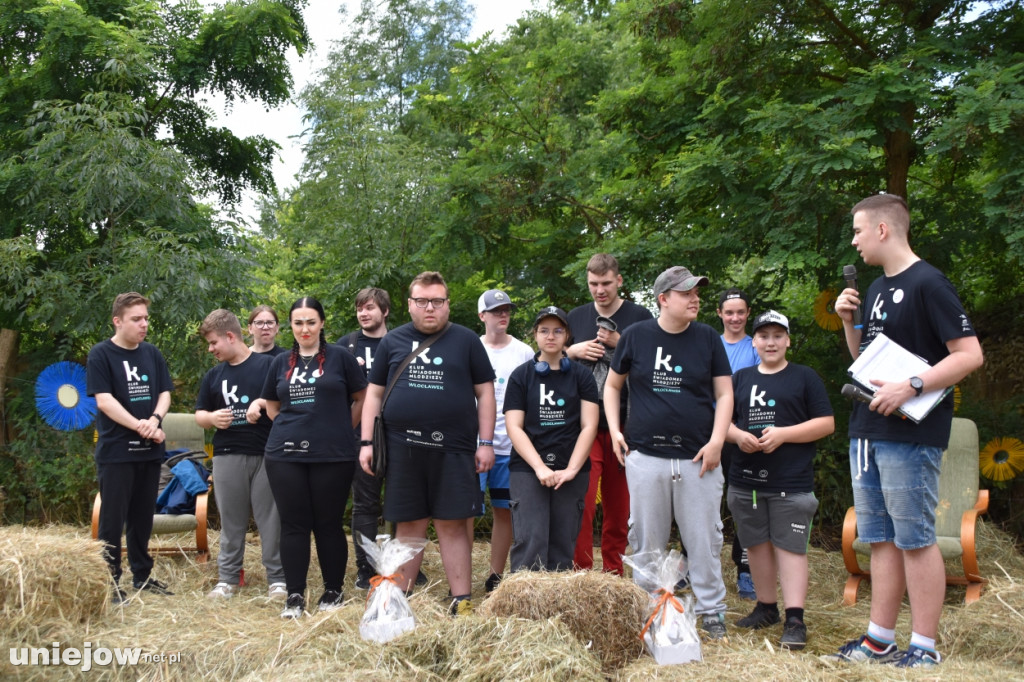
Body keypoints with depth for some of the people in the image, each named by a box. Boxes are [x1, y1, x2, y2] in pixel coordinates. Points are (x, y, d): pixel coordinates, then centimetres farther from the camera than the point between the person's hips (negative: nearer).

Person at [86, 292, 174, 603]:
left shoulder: (152, 353, 9)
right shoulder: (101, 354, -7)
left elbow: (164, 393, 7)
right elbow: (104, 400, -14)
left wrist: (155, 420, -12)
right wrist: (139, 426, -18)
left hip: (149, 450, 5)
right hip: (115, 450, -5)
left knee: (143, 516, 12)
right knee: (113, 518, 0)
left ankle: (142, 575, 22)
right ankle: (109, 582, 8)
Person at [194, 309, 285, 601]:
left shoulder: (268, 364, 0)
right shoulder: (213, 375, 14)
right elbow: (199, 415, 18)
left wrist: (262, 402, -18)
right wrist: (212, 418, -5)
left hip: (266, 454, -4)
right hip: (227, 455, 4)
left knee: (270, 519, 1)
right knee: (231, 521, 10)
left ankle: (277, 579, 9)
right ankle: (227, 579, 19)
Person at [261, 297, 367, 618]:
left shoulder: (339, 357, 2)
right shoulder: (281, 362, 12)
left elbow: (362, 398, 6)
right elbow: (271, 406, 23)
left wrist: (342, 431, 5)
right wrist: (292, 427, 11)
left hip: (332, 456, -3)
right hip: (286, 455, 3)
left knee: (328, 524, 3)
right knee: (293, 524, 4)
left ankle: (333, 591, 17)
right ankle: (295, 595, 11)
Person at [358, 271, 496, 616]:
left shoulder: (466, 340, 6)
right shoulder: (393, 341, 11)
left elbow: (484, 392, 6)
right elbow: (374, 393, 12)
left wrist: (485, 443, -1)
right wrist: (366, 442, 5)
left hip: (453, 449, -1)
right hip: (402, 449, 2)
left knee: (452, 525, 1)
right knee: (408, 526, 8)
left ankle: (461, 601, 7)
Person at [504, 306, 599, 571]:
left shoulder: (581, 375, 8)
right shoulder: (521, 375, 6)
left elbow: (589, 425, 2)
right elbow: (514, 427, -1)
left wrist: (571, 470, -9)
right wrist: (540, 467, -12)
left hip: (572, 471, 1)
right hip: (527, 470, -1)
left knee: (563, 546, 3)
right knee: (531, 542, -10)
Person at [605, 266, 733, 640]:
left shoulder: (708, 338, 5)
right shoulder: (636, 336, 3)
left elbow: (724, 394, 5)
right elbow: (612, 385, 14)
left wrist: (716, 441, -6)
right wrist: (614, 430, 3)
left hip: (698, 458, 0)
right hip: (645, 455, 0)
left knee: (704, 539, 4)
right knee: (647, 539, 8)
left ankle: (711, 609, 18)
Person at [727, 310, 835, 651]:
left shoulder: (805, 377, 3)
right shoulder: (741, 379, 14)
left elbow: (826, 423, -2)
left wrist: (783, 434, -14)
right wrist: (738, 435, -7)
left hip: (791, 483, -4)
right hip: (745, 480, 4)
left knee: (790, 546, -6)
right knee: (757, 544, 11)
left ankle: (795, 619, -5)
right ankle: (766, 607, 25)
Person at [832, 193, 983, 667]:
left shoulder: (928, 284, -11)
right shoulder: (877, 289, 16)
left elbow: (970, 354, -17)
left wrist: (910, 389, -23)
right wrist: (848, 321, 5)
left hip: (910, 435, -9)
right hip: (867, 431, 9)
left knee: (915, 540, -3)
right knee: (881, 539, 12)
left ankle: (924, 647, 6)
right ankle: (880, 640, 20)